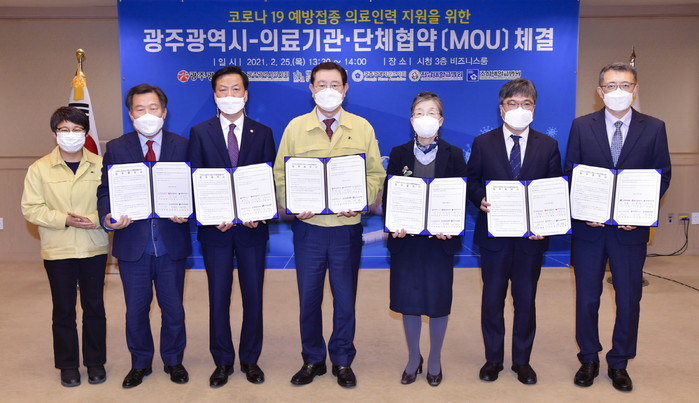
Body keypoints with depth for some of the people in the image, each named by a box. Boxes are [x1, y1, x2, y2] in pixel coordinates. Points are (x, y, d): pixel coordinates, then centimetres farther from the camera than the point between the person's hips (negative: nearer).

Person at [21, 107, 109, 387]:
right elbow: (31, 208, -3)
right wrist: (64, 219, -16)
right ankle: (67, 364, 25)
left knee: (94, 307, 10)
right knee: (63, 309, 10)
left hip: (94, 248, 0)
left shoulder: (101, 165, 0)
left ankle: (95, 361, 25)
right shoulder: (39, 168, 0)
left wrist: (96, 218, -20)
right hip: (57, 251, 0)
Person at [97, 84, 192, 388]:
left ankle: (173, 360, 34)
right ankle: (140, 363, 34)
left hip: (172, 242, 0)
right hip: (132, 244, 1)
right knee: (136, 310, 13)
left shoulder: (182, 146, 1)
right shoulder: (116, 148, 2)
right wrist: (108, 217, -19)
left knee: (173, 309, 13)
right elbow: (105, 190, 1)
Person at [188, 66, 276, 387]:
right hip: (215, 228, 0)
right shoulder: (200, 133, 2)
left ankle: (250, 359, 26)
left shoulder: (262, 133, 4)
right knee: (218, 298, 9)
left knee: (253, 296, 9)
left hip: (252, 227, 1)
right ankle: (222, 361, 25)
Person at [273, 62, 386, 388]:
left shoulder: (362, 128, 3)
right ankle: (312, 360, 28)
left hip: (347, 226, 0)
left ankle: (342, 361, 27)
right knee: (308, 296, 9)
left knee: (345, 297, 9)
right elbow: (280, 174, 4)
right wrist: (291, 205, -13)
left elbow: (376, 173, 3)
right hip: (308, 225, 1)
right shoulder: (295, 127, 3)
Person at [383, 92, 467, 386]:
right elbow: (387, 196, 1)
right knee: (408, 299, 8)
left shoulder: (454, 155, 2)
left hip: (440, 239, -1)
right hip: (405, 238, 1)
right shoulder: (399, 154, 4)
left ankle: (435, 360, 28)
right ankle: (413, 359, 27)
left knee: (438, 300, 8)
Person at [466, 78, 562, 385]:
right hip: (494, 233, 0)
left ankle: (522, 360, 28)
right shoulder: (483, 143, 2)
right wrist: (481, 199, -17)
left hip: (532, 235, 1)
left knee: (526, 299, 11)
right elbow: (472, 182, 4)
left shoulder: (548, 146, 4)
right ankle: (493, 358, 27)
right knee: (492, 298, 9)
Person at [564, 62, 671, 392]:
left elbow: (662, 176, 1)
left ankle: (619, 364, 28)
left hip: (631, 228, 0)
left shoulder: (653, 128, 1)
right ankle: (589, 360, 28)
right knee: (587, 298, 10)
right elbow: (570, 175, 1)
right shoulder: (581, 126, 0)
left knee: (629, 299, 9)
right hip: (588, 226, 0)